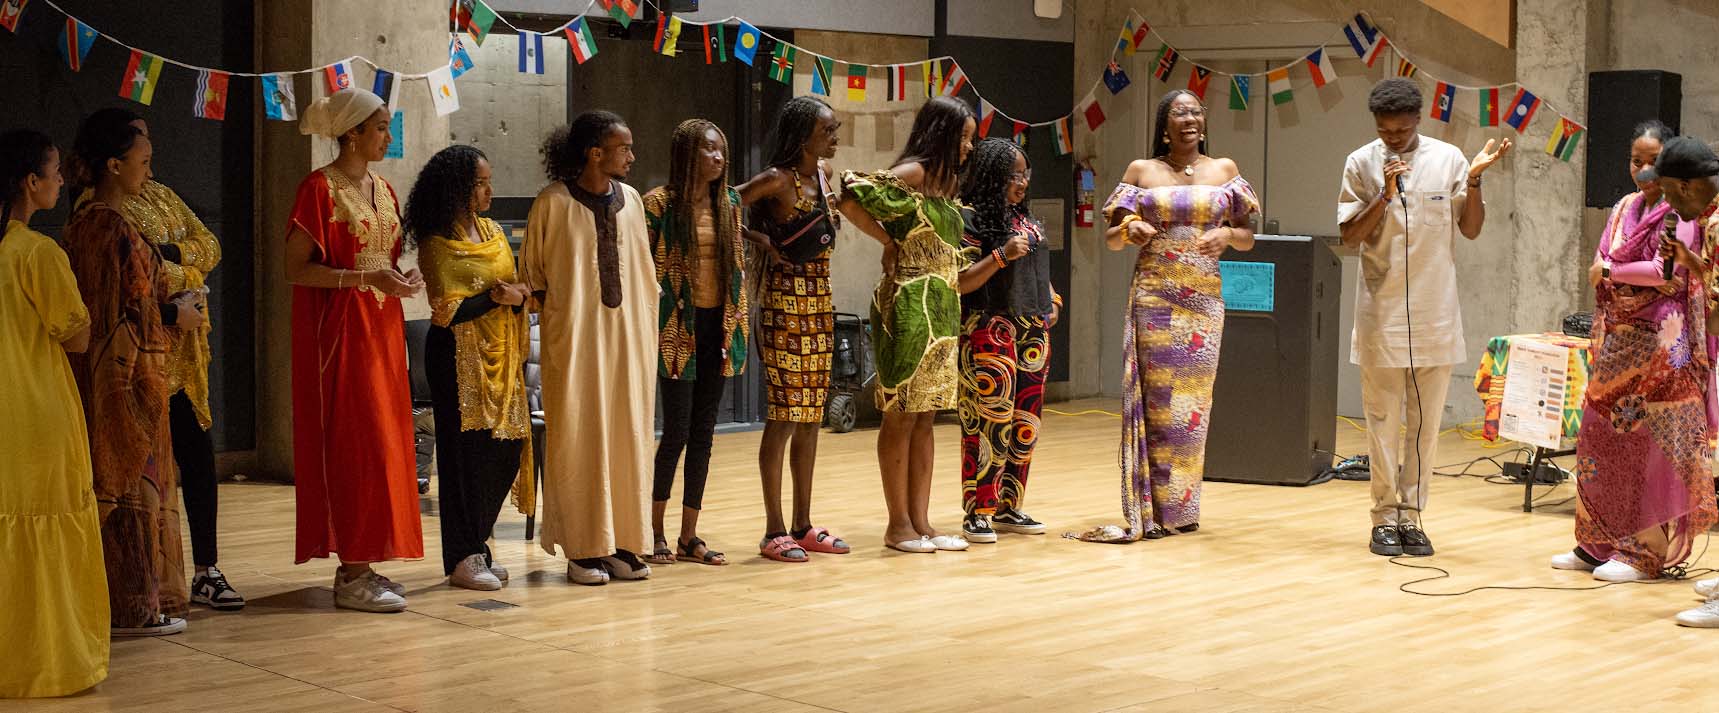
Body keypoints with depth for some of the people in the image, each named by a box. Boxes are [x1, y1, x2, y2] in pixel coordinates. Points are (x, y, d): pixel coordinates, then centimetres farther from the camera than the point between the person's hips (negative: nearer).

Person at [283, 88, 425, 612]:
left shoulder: (382, 190, 13)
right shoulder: (320, 189, -10)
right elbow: (296, 268, -14)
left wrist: (402, 278, 1)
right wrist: (367, 278, -22)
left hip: (382, 328, 8)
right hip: (340, 330, -8)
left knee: (383, 444, 8)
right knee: (354, 445, -8)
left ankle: (360, 565, 15)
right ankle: (352, 575, -3)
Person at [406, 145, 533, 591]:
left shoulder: (492, 232, 13)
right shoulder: (437, 244, -8)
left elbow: (516, 289, 13)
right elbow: (448, 310, -15)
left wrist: (519, 295, -9)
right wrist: (497, 296, -11)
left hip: (500, 353, 7)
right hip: (459, 356, -7)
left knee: (507, 448, 3)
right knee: (465, 451, -3)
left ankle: (476, 544, 17)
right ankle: (463, 558, 5)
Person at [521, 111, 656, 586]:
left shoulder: (630, 199, 6)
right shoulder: (553, 202, -8)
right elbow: (531, 270, 2)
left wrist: (646, 324, 10)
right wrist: (547, 307, -5)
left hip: (627, 335, 5)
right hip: (574, 337, -5)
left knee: (628, 436, 6)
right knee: (579, 439, 0)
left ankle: (624, 544, 14)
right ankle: (584, 550, 6)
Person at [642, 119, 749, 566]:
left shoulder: (729, 203, 10)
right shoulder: (659, 204, -7)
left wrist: (739, 320, 8)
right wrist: (652, 331, -11)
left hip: (718, 328, 5)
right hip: (678, 329, -5)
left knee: (703, 433, 7)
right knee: (677, 431, -6)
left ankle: (689, 536, 13)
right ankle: (655, 532, 9)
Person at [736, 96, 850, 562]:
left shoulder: (823, 174, 10)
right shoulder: (777, 180, -12)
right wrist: (760, 239, -14)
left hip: (820, 301, 8)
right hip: (784, 301, -8)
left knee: (811, 417, 10)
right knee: (783, 415, -5)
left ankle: (803, 526, 18)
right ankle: (774, 532, 1)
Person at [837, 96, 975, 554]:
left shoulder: (947, 182, 16)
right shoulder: (911, 174, -10)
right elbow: (852, 201, -22)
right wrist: (888, 241, -10)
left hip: (942, 309, 9)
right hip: (910, 305, -8)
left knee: (925, 417, 9)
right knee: (902, 416, -2)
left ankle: (920, 522, 13)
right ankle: (898, 524, 3)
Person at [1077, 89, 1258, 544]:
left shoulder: (1224, 170, 10)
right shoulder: (1141, 171, 6)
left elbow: (1248, 237, 11)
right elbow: (1110, 238, 7)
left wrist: (1226, 234, -10)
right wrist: (1129, 229, -14)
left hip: (1204, 300, 2)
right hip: (1154, 297, -1)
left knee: (1193, 401, 2)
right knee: (1156, 399, -5)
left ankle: (1182, 507, 10)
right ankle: (1152, 511, -1)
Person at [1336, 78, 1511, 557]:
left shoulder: (1448, 159, 1)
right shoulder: (1362, 164, -1)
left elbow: (1471, 229, 4)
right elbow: (1349, 236, -5)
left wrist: (1475, 178, -10)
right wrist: (1385, 195, -17)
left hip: (1435, 313, 1)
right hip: (1382, 312, -1)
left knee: (1426, 422, 5)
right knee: (1383, 419, 2)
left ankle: (1412, 517, 12)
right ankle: (1385, 518, 9)